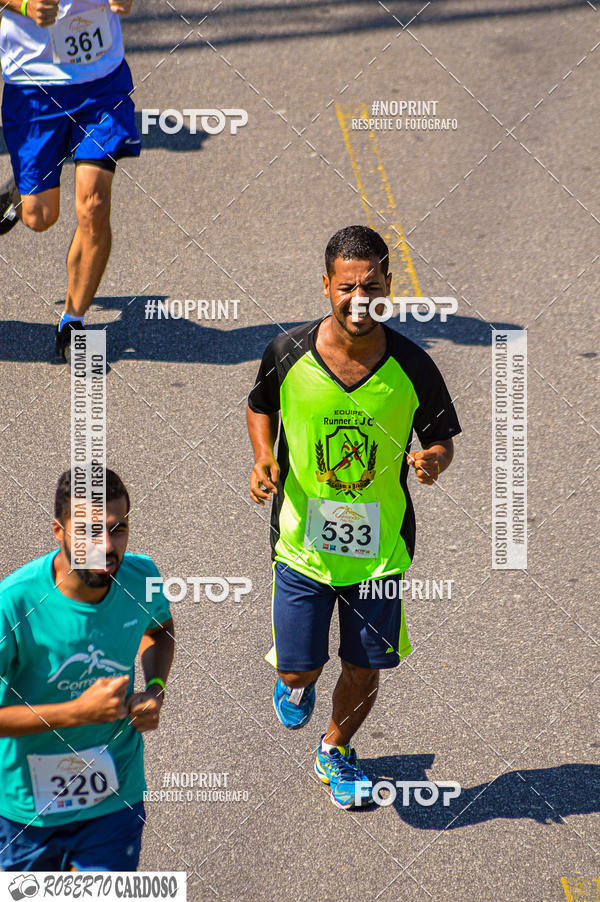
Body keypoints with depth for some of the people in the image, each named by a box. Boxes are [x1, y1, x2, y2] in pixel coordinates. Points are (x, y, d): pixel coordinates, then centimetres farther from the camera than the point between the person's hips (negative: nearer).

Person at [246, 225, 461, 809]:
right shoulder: (288, 354, -13)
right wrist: (264, 458, -10)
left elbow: (441, 438, 0)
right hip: (303, 541, 0)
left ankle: (336, 752, 42)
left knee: (363, 669, 11)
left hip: (379, 547, 0)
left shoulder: (412, 367, -14)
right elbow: (260, 407, 8)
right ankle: (294, 684, 45)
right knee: (299, 668, 5)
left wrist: (433, 462, -22)